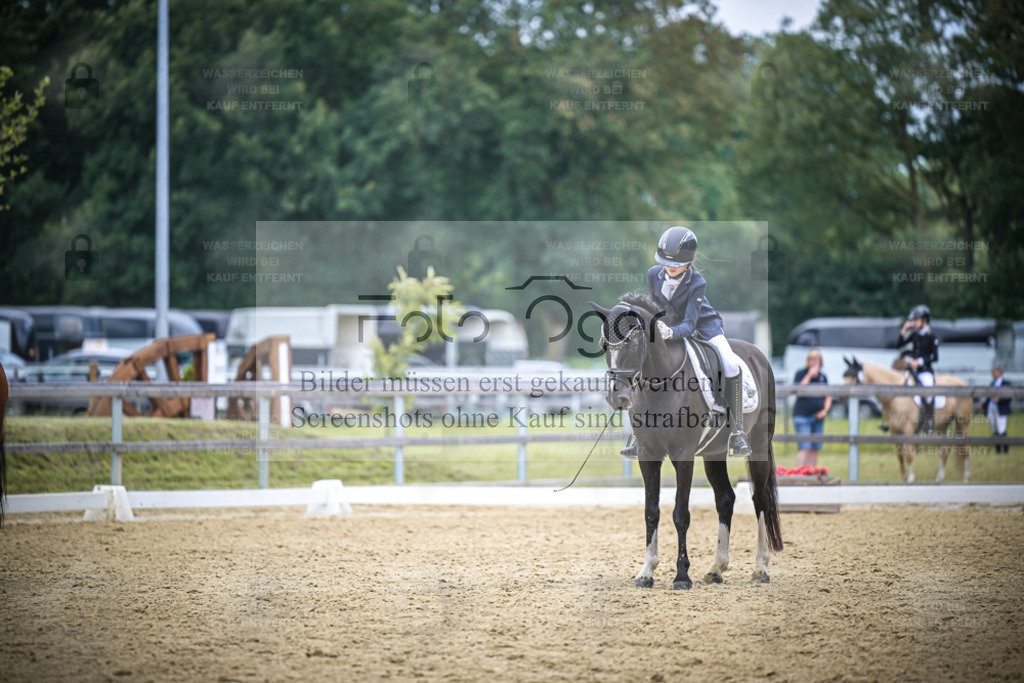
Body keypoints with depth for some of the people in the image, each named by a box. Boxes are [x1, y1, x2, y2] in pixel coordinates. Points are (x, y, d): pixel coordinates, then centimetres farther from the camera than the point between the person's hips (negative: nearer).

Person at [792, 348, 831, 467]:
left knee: (814, 448, 6)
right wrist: (809, 375, -16)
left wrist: (825, 410, 0)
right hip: (802, 416, -5)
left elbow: (828, 397, 16)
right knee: (804, 447, -14)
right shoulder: (800, 373, -1)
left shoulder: (822, 377, 12)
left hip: (818, 417, 5)